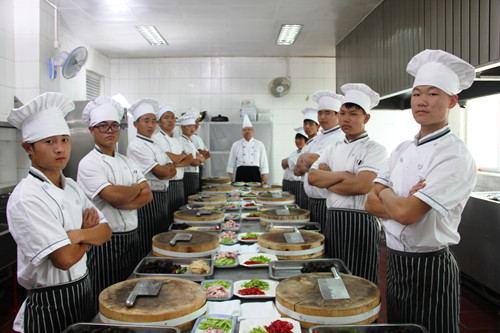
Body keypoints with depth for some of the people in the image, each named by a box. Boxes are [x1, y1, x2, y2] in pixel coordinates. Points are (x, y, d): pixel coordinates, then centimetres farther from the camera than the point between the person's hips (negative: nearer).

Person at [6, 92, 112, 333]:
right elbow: (65, 258, -25)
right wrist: (89, 234, -7)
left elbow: (105, 231, 2)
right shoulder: (25, 198, -21)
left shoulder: (71, 187, 4)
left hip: (83, 291, 7)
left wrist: (80, 235, -18)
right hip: (50, 306, -7)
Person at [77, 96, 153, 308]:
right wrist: (137, 188, -5)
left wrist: (121, 202, -14)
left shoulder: (126, 162, 12)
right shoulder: (88, 164, -10)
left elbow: (147, 195, 3)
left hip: (131, 238, 7)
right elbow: (113, 195, -24)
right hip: (105, 243, -6)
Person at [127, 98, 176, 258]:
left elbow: (173, 171, 12)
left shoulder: (154, 145, 16)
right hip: (147, 200, -9)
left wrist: (163, 171, -8)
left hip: (161, 197, 9)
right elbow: (160, 172, -17)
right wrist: (167, 167, 4)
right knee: (148, 247, -3)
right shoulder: (135, 146, -12)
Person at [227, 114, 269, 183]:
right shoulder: (236, 145, 8)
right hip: (241, 173, 0)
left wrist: (264, 176, 0)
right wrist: (230, 177, 3)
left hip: (255, 173, 0)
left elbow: (263, 161, 7)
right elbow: (231, 162, 9)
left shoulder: (259, 144, 8)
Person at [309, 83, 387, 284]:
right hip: (332, 221, 6)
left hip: (360, 224, -6)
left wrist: (326, 179, -6)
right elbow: (312, 177, 0)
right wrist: (343, 175, -12)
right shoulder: (332, 149, 13)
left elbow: (362, 185, -20)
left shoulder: (375, 149, -5)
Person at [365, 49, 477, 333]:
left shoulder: (456, 157, -18)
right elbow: (371, 203, 2)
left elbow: (406, 213, -26)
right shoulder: (403, 150, 6)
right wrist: (400, 203, -16)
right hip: (396, 263, 7)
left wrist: (385, 194, -7)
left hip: (430, 269, -7)